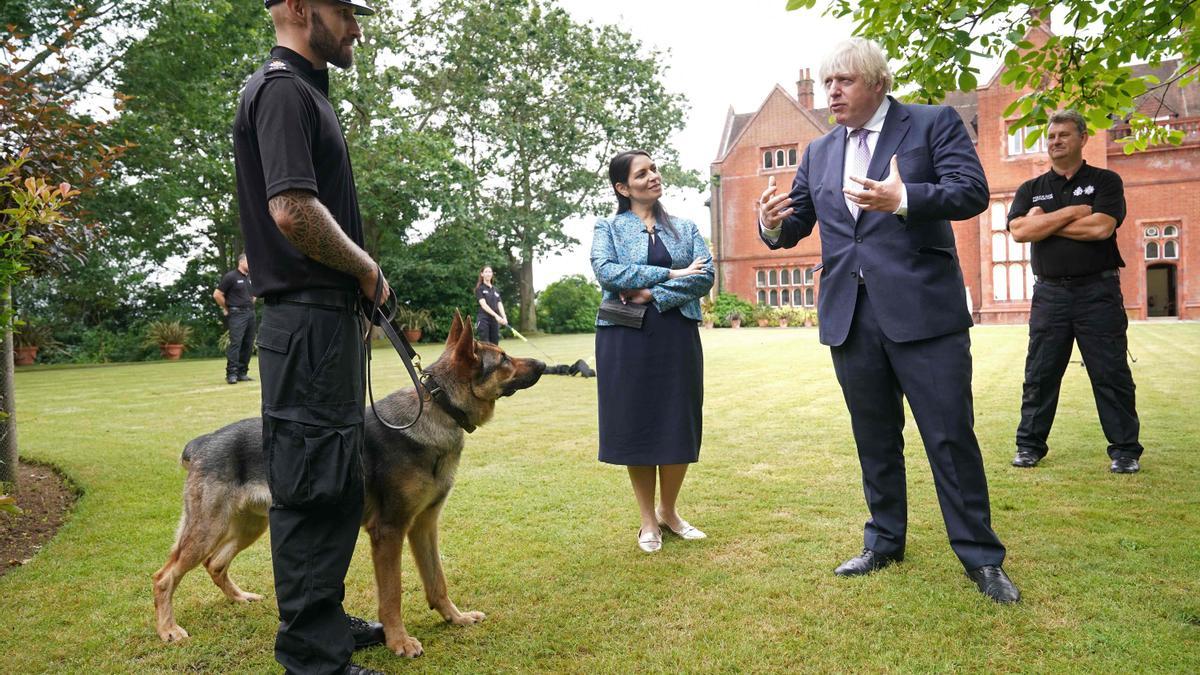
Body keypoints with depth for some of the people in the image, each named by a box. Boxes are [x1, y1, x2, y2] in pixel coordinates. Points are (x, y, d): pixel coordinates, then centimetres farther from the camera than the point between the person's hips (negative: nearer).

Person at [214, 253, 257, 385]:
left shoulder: (251, 278, 15)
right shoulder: (231, 276, -5)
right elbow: (217, 294, -6)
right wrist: (226, 309, 0)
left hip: (250, 313, 7)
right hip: (237, 314, -7)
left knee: (248, 345, 5)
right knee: (235, 343, -14)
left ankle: (242, 373, 11)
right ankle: (231, 374, -14)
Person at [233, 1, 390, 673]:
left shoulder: (306, 90, 20)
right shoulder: (282, 88, -12)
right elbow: (292, 210, -25)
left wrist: (360, 281, 15)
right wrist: (366, 267, -11)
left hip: (329, 321, 10)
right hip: (309, 320, -10)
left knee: (338, 485, 18)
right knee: (314, 491, -3)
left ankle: (326, 619, 32)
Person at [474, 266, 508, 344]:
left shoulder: (496, 290, 16)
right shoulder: (480, 289, 0)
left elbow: (500, 305, 7)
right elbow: (483, 305, -12)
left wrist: (504, 317, -12)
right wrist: (496, 315, -24)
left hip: (495, 320, 5)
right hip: (483, 320, -5)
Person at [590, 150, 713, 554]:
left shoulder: (685, 228, 13)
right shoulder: (608, 229, 7)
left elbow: (706, 276, -1)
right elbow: (605, 271, -12)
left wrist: (653, 294, -13)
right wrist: (672, 274, -13)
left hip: (677, 335, 2)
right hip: (626, 338, -2)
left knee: (680, 426, 4)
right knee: (635, 425, 2)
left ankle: (668, 511, 24)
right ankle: (648, 521, 17)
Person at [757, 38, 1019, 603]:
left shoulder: (934, 123, 1)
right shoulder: (818, 153, 15)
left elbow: (973, 191, -12)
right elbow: (796, 227, 15)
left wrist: (903, 199, -29)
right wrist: (773, 224, -9)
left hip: (923, 309, -4)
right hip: (849, 317, 5)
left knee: (951, 437, -1)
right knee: (875, 439, 15)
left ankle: (980, 557, 14)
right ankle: (885, 541, 30)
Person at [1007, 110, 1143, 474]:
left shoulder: (1105, 181, 5)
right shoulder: (1031, 189, 11)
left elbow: (1101, 227, -13)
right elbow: (1020, 231, -7)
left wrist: (1045, 223, -7)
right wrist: (1072, 212, -8)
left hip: (1098, 291, -2)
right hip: (1050, 292, 2)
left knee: (1111, 375, 1)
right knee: (1039, 375, 5)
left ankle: (1125, 450, 11)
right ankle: (1030, 444, 14)